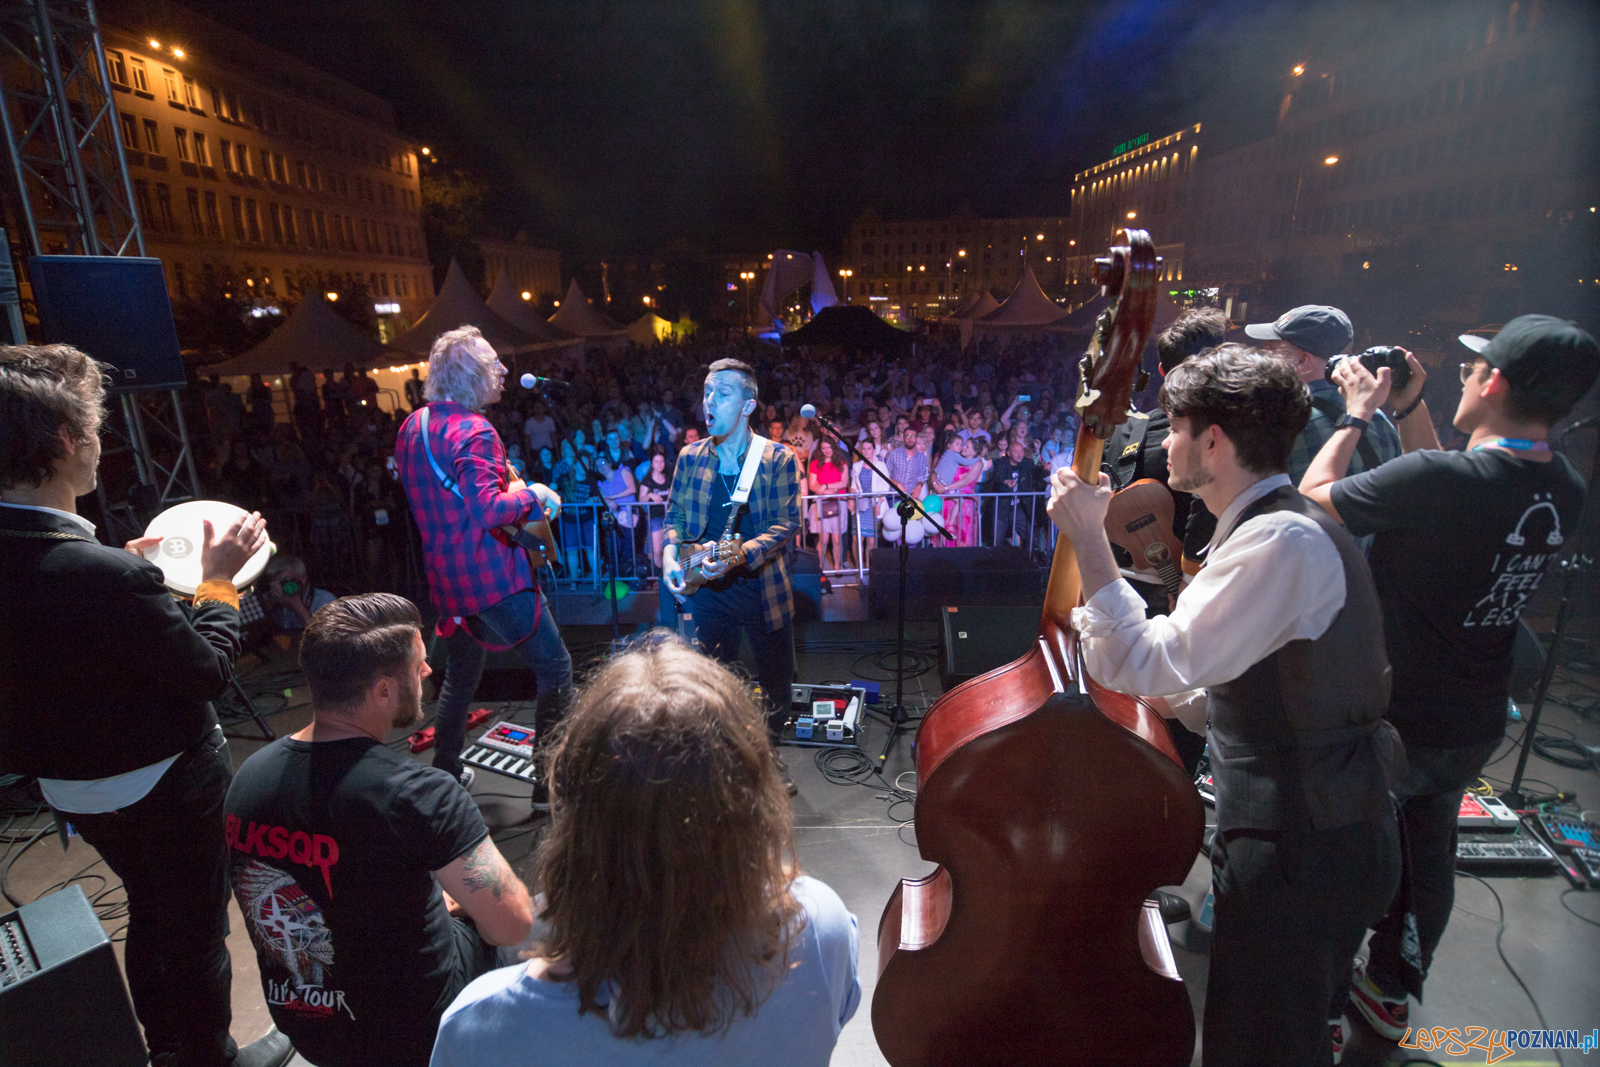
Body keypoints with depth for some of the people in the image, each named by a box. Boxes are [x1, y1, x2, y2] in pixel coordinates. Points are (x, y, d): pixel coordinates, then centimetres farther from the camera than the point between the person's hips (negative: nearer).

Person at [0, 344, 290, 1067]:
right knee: (196, 928, 16)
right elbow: (209, 670, -22)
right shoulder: (104, 575, -35)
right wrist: (219, 578, -11)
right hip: (162, 786, -7)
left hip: (68, 784, 7)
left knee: (147, 912, 28)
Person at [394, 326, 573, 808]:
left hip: (445, 577, 9)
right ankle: (551, 782, 4)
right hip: (491, 576, -9)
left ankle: (445, 773, 38)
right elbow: (487, 510, -28)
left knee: (461, 673, 26)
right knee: (555, 667, 0)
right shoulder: (473, 431, -18)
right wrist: (532, 495, -12)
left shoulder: (412, 426, 11)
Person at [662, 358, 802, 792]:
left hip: (763, 585, -2)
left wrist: (739, 554, -28)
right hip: (708, 588, 2)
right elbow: (675, 515, 12)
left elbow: (787, 524, -14)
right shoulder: (690, 456, 3)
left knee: (777, 681, 12)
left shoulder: (778, 459, -8)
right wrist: (670, 552, -8)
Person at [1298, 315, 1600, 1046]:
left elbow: (1313, 496, -18)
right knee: (1428, 855, 24)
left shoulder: (1437, 479, -30)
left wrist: (1356, 414, -5)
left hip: (1391, 722, -7)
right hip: (1473, 726, 7)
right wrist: (1409, 408, 7)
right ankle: (1390, 992, 46)